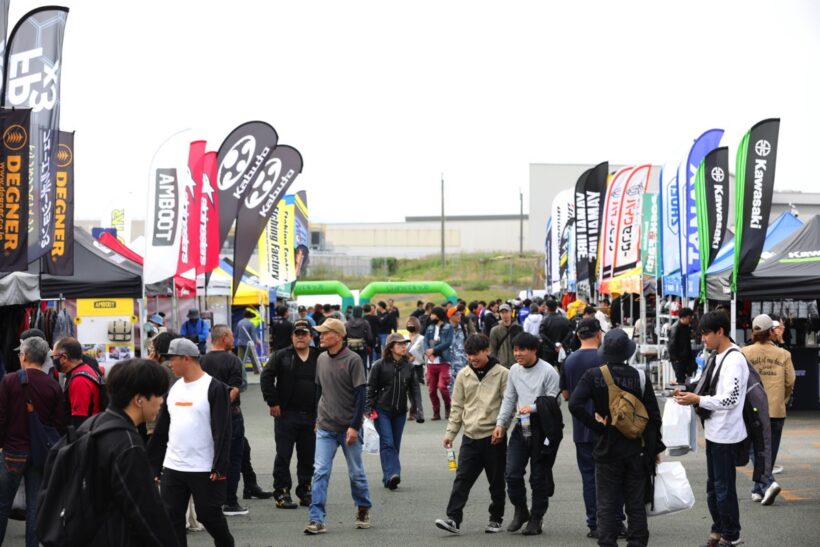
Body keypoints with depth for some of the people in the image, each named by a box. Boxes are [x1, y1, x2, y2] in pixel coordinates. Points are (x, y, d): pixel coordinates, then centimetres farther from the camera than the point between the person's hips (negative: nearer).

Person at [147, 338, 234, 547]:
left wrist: (220, 467, -19)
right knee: (171, 518, 4)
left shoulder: (215, 388, -9)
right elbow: (161, 430, 16)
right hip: (172, 468, 6)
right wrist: (153, 466, 15)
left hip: (205, 470, -6)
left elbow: (223, 432, -13)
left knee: (209, 515, 3)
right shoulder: (174, 389, 11)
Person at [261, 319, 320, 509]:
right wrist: (272, 403, -9)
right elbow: (266, 378, -4)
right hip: (286, 415, -3)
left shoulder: (319, 358, 6)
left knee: (308, 457, 8)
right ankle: (281, 493, 4)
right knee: (283, 456, -1)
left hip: (311, 416, 3)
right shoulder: (281, 356, -1)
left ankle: (305, 492, 19)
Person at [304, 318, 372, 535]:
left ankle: (363, 510, 30)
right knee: (320, 472, -6)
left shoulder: (352, 360, -11)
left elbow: (360, 395, -11)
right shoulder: (321, 359, 5)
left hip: (349, 428, -4)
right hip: (325, 428, 4)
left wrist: (354, 426, -15)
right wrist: (317, 418, 14)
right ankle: (317, 520, -7)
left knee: (356, 473, 10)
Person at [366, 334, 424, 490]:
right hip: (382, 410, -4)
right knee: (387, 443, -15)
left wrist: (418, 409, -2)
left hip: (400, 412, 4)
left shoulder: (408, 367, 6)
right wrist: (368, 409, -8)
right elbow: (370, 388, -3)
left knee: (395, 445, 6)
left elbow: (414, 389, 7)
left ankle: (388, 477, 13)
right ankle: (391, 474, -23)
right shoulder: (380, 365, -6)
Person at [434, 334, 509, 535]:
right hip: (470, 437, 3)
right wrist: (450, 432, 6)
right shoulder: (463, 375, 7)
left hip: (494, 437, -3)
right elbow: (458, 406, 11)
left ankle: (496, 519, 19)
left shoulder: (502, 374, -5)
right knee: (462, 479, -4)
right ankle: (453, 519, -7)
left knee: (496, 481, 7)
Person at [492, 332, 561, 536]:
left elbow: (553, 402, -12)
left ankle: (536, 518, 14)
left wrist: (533, 408, -26)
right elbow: (509, 398, 14)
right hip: (521, 428, 5)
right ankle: (520, 511, 20)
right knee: (512, 473, 0)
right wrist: (501, 423, 6)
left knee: (539, 477, 3)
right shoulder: (514, 370, 7)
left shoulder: (548, 372, -11)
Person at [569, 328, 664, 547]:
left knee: (607, 505, 5)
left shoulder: (594, 376, -8)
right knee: (636, 505, 10)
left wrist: (597, 425, -9)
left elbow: (575, 404, -20)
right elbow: (653, 416, -1)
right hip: (636, 450, 1)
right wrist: (655, 448, 8)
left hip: (607, 449, -1)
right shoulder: (640, 377, -5)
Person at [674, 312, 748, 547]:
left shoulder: (734, 360, -17)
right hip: (714, 431, 9)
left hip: (726, 434, -9)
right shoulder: (716, 357, 11)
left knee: (724, 486, 0)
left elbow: (729, 399, -22)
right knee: (713, 485, 17)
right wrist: (690, 394, 3)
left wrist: (697, 400, -20)